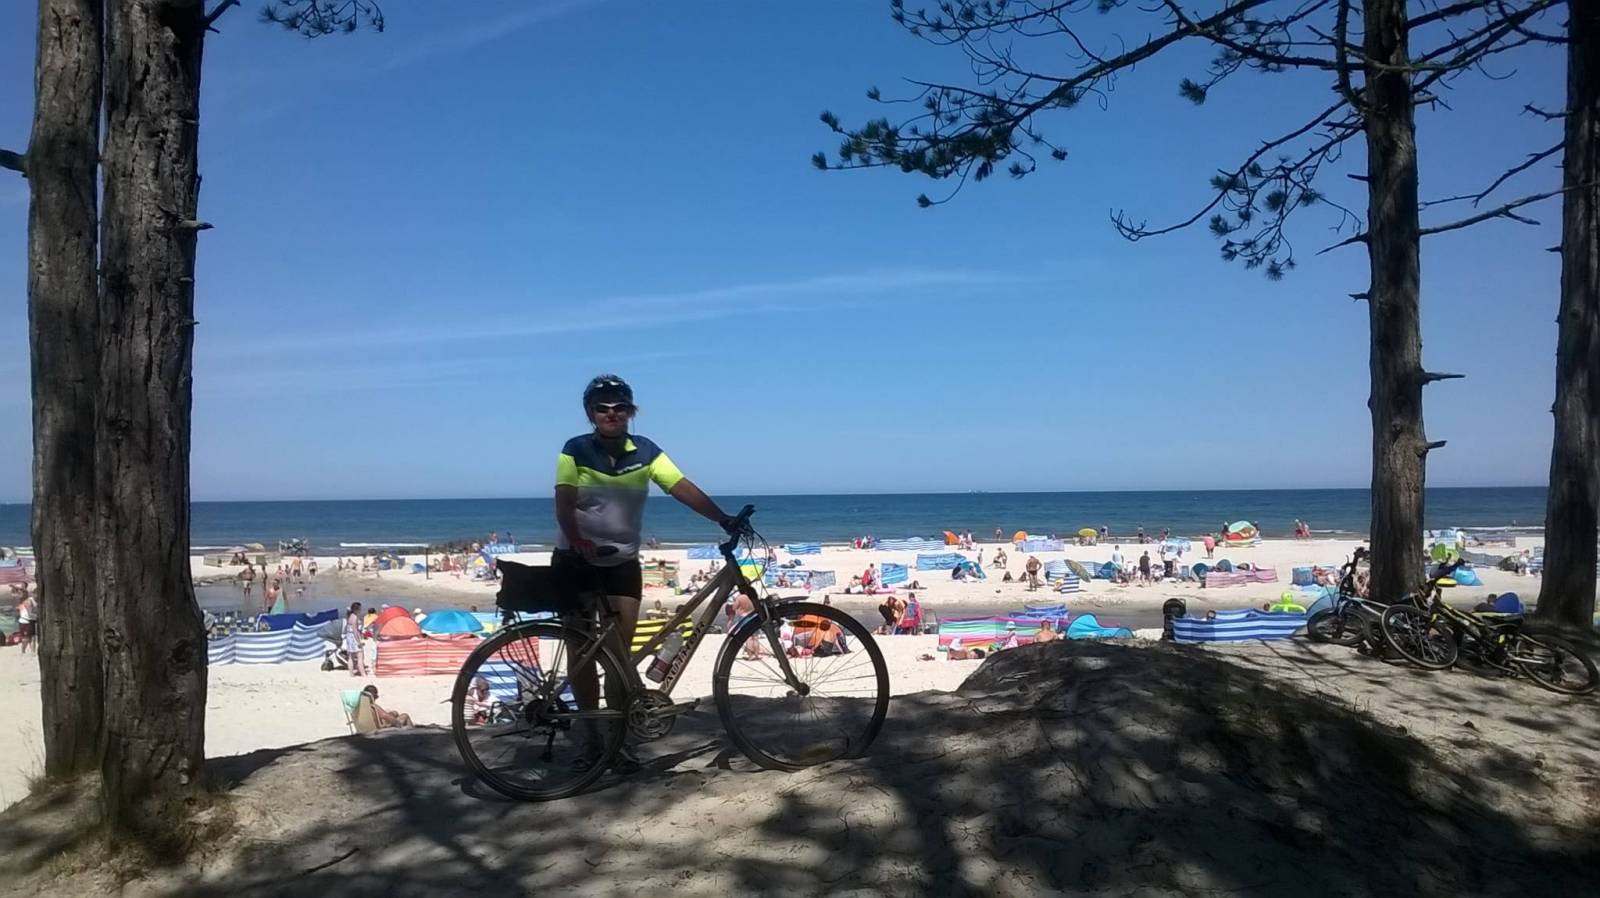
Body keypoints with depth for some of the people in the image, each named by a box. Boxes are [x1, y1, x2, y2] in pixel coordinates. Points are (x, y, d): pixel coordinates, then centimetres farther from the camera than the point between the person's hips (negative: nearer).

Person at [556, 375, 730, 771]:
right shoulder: (575, 451, -8)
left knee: (620, 654, 0)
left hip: (622, 564, 1)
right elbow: (563, 505, -16)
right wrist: (579, 542, -33)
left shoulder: (645, 452, -4)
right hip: (575, 562, -1)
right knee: (581, 651, 5)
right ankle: (593, 738, 17)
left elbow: (684, 489, -12)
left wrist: (724, 520, -24)